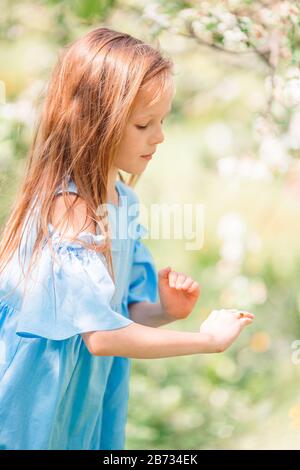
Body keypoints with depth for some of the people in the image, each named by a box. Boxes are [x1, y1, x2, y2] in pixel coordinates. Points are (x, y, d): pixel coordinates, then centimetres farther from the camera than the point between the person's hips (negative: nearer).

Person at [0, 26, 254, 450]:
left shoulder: (122, 200, 2)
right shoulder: (69, 209, -23)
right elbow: (102, 334, -28)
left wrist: (164, 311, -11)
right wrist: (207, 340, -19)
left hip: (91, 405, 8)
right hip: (37, 420, -8)